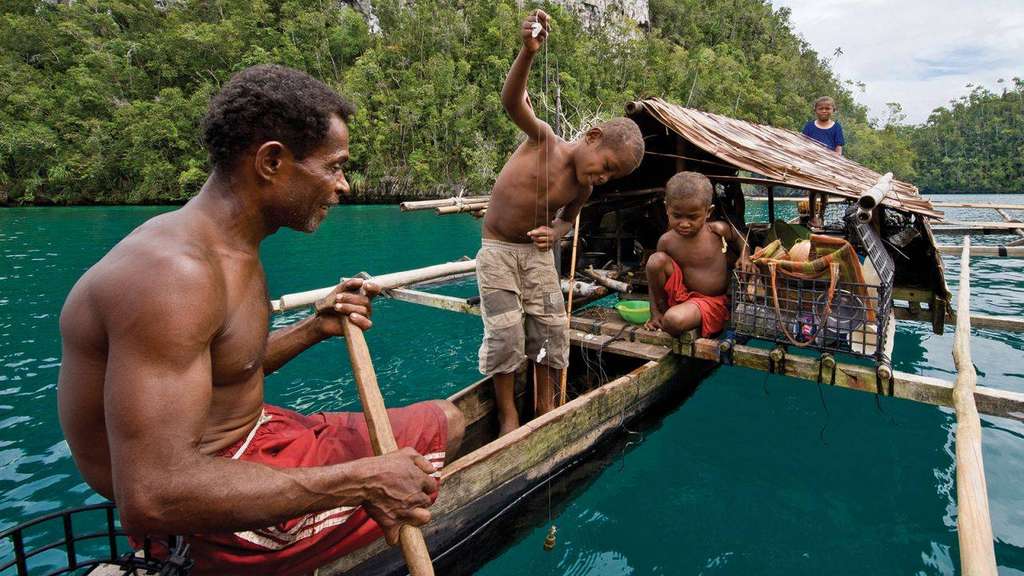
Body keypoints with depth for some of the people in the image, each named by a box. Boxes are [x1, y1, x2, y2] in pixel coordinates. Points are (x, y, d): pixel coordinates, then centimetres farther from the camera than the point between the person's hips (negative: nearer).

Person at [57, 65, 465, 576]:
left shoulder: (229, 248, 3)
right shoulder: (175, 272, -29)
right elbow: (152, 497, -34)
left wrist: (313, 330, -4)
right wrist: (360, 480, -32)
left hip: (247, 437, 9)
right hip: (217, 517, -9)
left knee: (443, 421, 19)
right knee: (441, 425, -2)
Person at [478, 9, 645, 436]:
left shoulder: (582, 189, -2)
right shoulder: (543, 139, -15)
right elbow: (512, 103, -32)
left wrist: (555, 233, -7)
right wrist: (527, 52, -50)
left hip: (537, 253, 5)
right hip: (497, 250, -5)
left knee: (552, 329, 1)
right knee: (506, 333, -10)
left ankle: (545, 406, 18)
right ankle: (508, 415, 6)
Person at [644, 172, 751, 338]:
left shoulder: (718, 230, -15)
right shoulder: (667, 241, -12)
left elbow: (739, 239, 10)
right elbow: (655, 275, -2)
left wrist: (745, 257, -11)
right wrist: (655, 313, -8)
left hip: (712, 300, -3)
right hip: (682, 292, 3)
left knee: (674, 320, -35)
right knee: (656, 260, -22)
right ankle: (663, 308, -3)